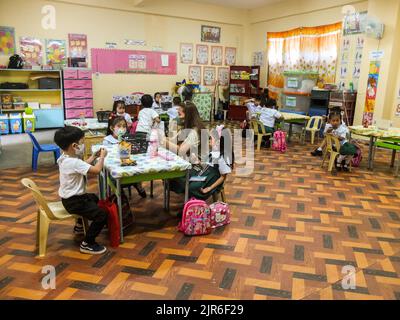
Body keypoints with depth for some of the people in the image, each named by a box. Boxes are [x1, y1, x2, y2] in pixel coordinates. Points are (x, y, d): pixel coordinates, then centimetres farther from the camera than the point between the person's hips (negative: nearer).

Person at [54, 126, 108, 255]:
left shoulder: (66, 158, 3)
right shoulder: (74, 162, -30)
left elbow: (84, 165, 19)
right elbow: (96, 170, -34)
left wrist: (94, 156, 9)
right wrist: (102, 156, -17)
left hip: (70, 197, 11)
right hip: (74, 201, -11)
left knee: (94, 198, 35)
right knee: (102, 215, -15)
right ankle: (87, 244, -3)